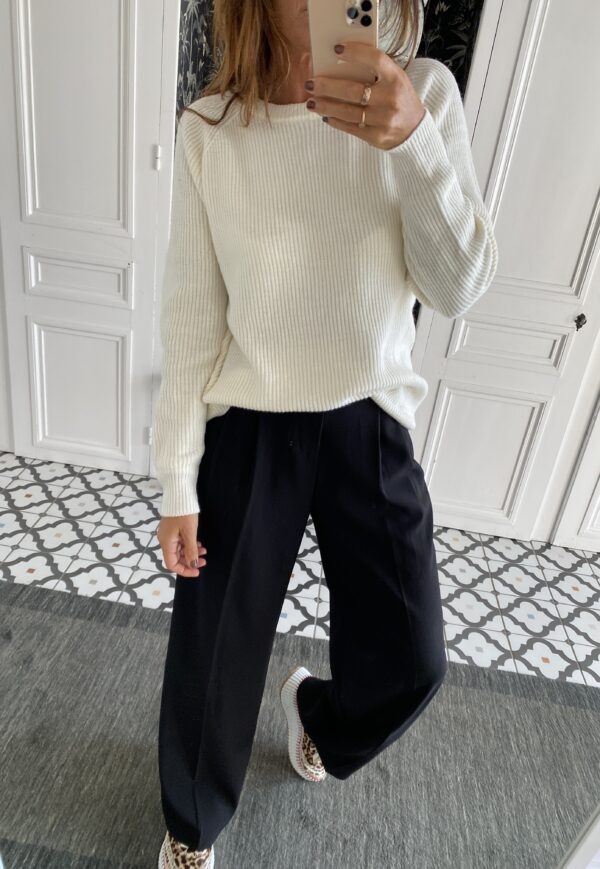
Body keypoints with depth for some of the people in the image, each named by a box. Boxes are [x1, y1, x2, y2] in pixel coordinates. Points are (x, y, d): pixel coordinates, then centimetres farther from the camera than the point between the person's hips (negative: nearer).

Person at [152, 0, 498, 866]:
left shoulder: (426, 94, -3)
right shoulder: (210, 126, -5)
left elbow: (459, 290, -10)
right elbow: (191, 315, -4)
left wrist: (413, 143, -27)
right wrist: (177, 478, -4)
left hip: (371, 428, 2)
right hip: (244, 431, 0)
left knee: (411, 662, 9)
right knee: (211, 662, 11)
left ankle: (315, 707, 49)